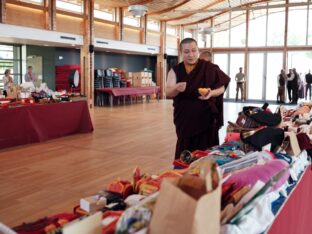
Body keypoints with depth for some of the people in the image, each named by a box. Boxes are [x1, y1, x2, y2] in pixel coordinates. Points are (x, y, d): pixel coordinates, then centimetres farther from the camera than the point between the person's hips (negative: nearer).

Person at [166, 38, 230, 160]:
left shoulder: (210, 68, -3)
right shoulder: (175, 70, 1)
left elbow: (221, 87, 1)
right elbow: (168, 92, -6)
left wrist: (211, 93, -22)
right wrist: (177, 88, -30)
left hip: (206, 117, -1)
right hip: (185, 119, 1)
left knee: (205, 149, 0)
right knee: (185, 149, 5)